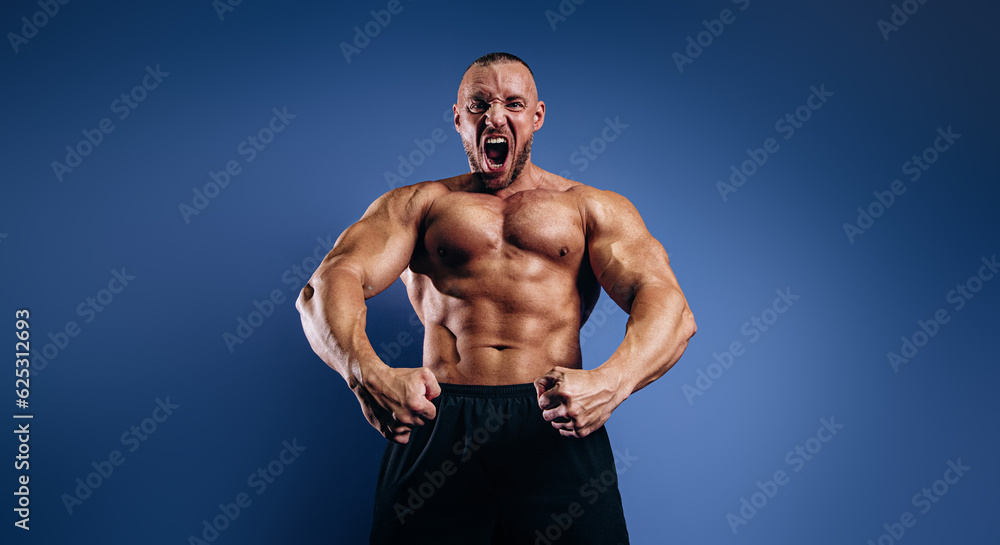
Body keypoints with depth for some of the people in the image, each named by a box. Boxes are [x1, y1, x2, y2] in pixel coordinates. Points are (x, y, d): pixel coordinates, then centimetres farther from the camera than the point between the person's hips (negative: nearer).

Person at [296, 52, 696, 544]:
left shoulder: (593, 208, 16)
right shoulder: (416, 203, 17)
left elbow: (668, 305, 1)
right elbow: (328, 285, 1)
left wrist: (609, 382, -21)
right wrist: (367, 373, -22)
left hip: (555, 425, 0)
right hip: (437, 420, 0)